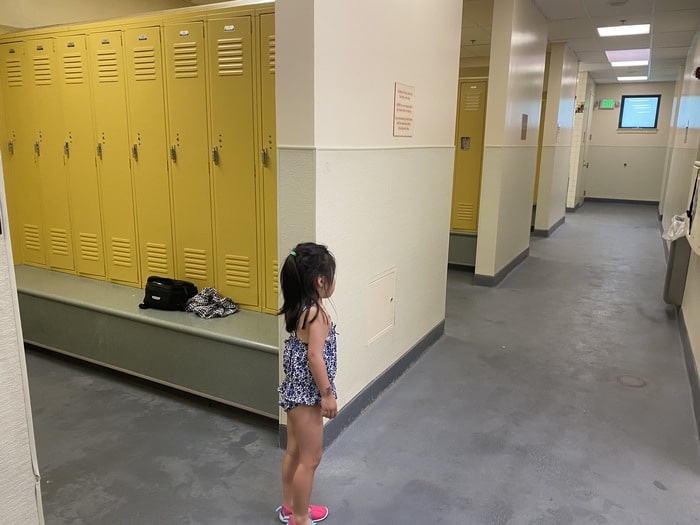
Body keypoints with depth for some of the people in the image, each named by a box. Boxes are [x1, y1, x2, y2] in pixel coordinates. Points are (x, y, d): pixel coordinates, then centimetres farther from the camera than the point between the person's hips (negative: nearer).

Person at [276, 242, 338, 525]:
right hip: (307, 394, -9)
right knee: (310, 459, 6)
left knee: (294, 452, 22)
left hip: (295, 390, 9)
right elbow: (314, 356, -26)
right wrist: (328, 394, -17)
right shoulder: (316, 313, -24)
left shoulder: (297, 309, 3)